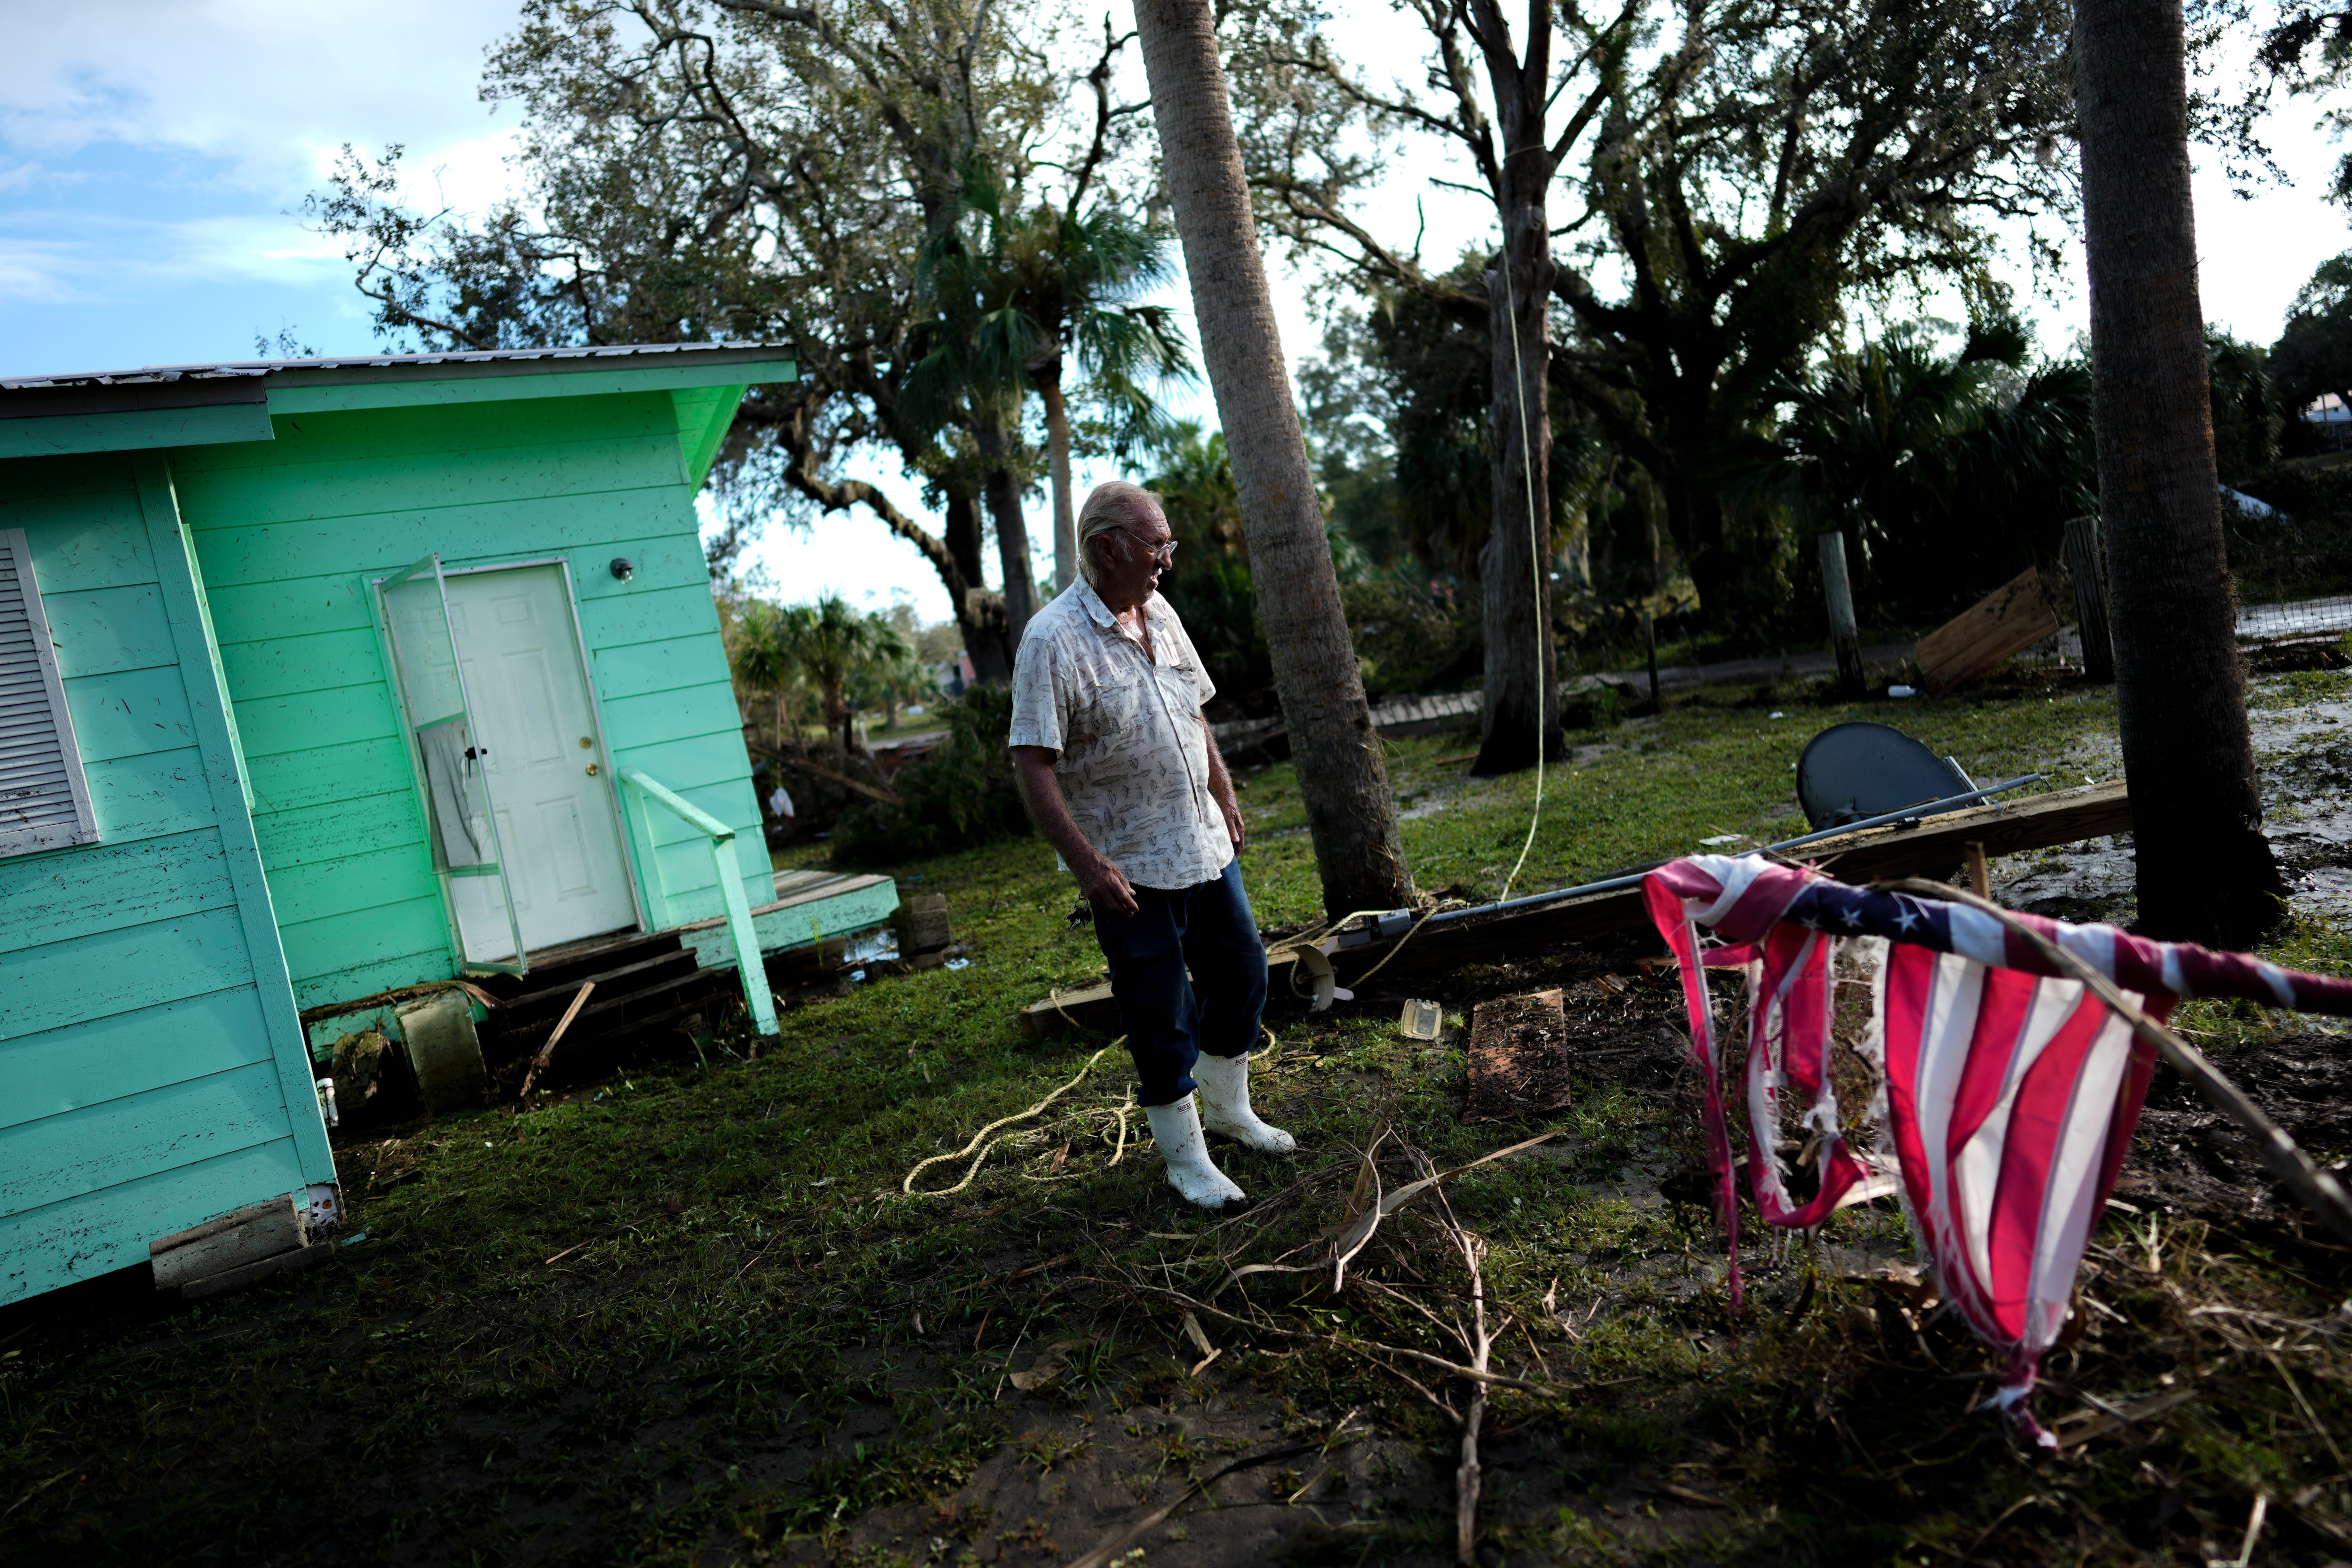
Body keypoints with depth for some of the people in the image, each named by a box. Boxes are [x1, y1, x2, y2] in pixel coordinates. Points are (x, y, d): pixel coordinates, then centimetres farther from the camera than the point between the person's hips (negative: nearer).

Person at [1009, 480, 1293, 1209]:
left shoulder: (1160, 614, 6)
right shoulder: (1054, 641, -18)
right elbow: (1033, 766, -21)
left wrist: (1226, 799, 18)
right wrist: (1087, 863, -25)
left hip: (1204, 844, 8)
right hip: (1129, 868, -7)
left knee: (1240, 973, 18)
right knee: (1162, 1016, 4)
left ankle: (1228, 1107, 40)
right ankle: (1186, 1157, 22)